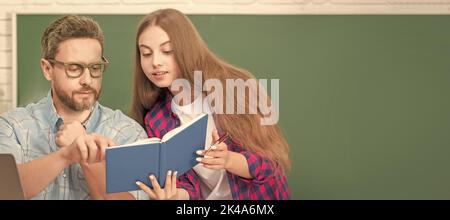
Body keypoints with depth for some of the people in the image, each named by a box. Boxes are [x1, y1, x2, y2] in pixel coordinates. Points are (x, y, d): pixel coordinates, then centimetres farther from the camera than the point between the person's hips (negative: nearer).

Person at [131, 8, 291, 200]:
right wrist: (175, 196, -24)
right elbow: (186, 186, -3)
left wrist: (228, 160, -27)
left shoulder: (237, 88, -12)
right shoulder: (155, 121, -3)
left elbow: (273, 160, -9)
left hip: (257, 196, -1)